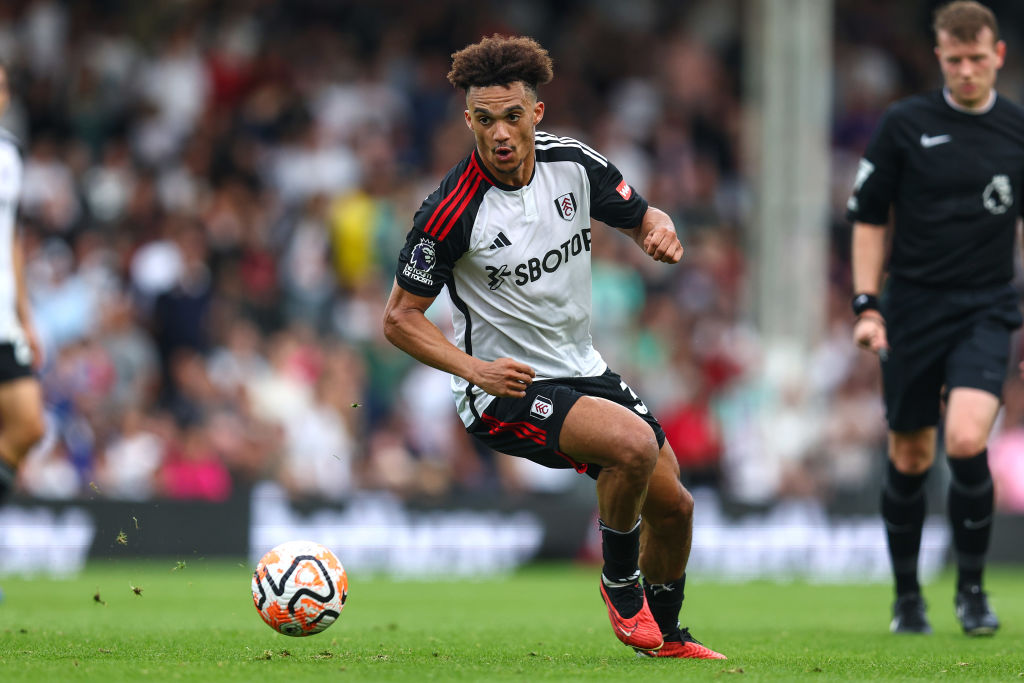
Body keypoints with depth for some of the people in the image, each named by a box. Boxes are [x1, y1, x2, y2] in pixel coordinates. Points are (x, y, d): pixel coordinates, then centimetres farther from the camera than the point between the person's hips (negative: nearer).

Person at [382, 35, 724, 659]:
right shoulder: (453, 210, -21)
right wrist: (474, 368, -27)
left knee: (673, 505, 10)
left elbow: (639, 216, 11)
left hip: (583, 369, 7)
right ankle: (621, 581, -4)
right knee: (634, 443, -30)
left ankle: (667, 637, 36)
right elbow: (401, 318, -13)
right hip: (501, 391, -7)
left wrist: (661, 231, -14)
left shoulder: (574, 163, -6)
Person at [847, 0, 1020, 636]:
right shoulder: (905, 124, -1)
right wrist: (866, 305, -2)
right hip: (913, 307, 1)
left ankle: (972, 586, -1)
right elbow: (869, 217, 5)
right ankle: (907, 597, 24)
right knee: (910, 456, 7)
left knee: (966, 441, -20)